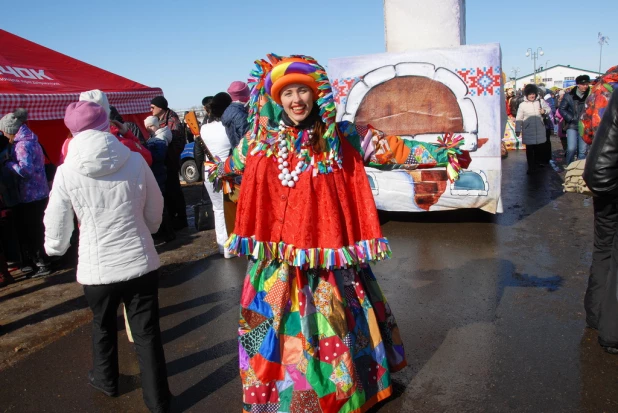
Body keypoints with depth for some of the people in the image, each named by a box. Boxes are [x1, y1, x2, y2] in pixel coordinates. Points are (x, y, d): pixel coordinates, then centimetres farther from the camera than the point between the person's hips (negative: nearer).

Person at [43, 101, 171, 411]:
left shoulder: (67, 172, -10)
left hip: (97, 269, 0)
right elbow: (155, 208, 4)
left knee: (103, 326, 25)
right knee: (147, 333, 10)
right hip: (141, 262, 0)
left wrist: (55, 248, 22)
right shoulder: (135, 160, -7)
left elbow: (56, 223, 0)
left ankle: (106, 380, 47)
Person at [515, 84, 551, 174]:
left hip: (539, 130, 3)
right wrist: (518, 130, -9)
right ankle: (531, 167, 10)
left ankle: (537, 165, 34)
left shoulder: (541, 101, 2)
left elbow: (548, 108, 12)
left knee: (539, 148, 15)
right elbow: (519, 119, -5)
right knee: (529, 149, 2)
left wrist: (544, 111, -11)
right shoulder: (522, 105, -5)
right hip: (528, 131, -3)